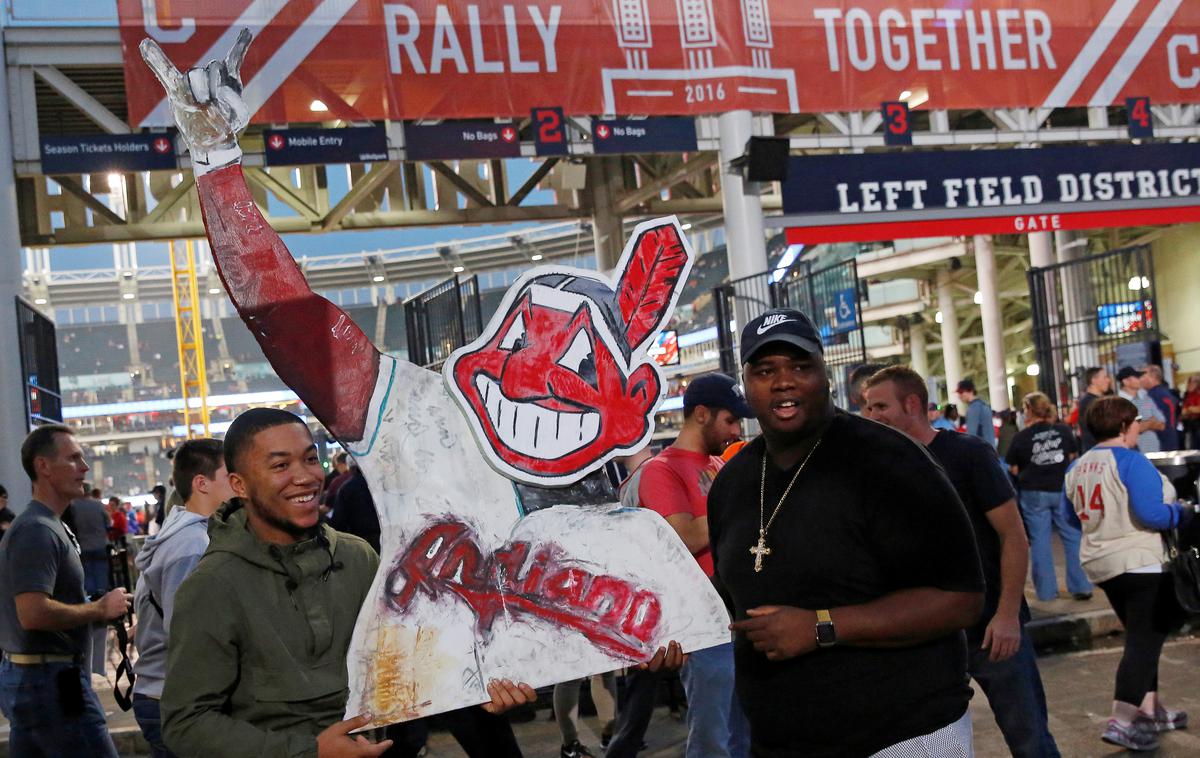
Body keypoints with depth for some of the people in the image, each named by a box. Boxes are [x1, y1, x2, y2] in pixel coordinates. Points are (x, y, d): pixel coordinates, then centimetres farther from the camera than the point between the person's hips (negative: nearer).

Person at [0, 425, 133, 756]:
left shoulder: (46, 525, 16)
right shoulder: (38, 530, -17)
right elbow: (33, 613, -28)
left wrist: (94, 608, 12)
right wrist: (100, 609, -15)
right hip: (51, 680, -10)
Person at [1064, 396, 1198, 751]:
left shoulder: (1077, 467, 7)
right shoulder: (1130, 460, -16)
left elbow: (1074, 513, 17)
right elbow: (1150, 512, -23)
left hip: (1100, 562, 8)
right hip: (1140, 560, -8)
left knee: (1142, 636, 21)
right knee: (1145, 640, -4)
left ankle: (1150, 710, 25)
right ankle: (1121, 722, -9)